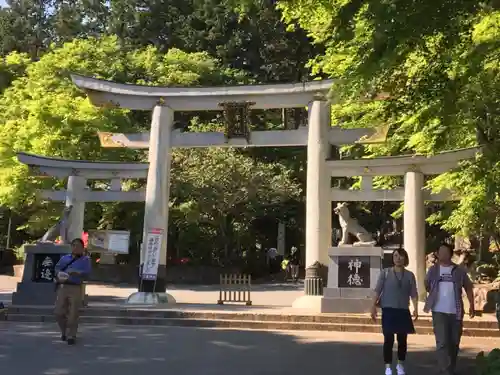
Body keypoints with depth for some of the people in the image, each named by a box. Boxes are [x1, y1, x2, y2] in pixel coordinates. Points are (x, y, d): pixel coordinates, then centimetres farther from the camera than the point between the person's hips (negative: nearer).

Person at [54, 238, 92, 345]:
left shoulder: (85, 260, 9)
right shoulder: (64, 258, 21)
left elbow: (87, 272, -6)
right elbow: (57, 268, 8)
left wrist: (76, 273, -25)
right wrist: (59, 274, -14)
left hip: (76, 288, -3)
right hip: (63, 287, 3)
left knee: (73, 314, -6)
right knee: (59, 312, 0)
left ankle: (71, 335, 5)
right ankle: (64, 331, 24)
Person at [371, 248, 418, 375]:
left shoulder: (410, 275, 5)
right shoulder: (385, 272, 0)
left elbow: (413, 294, 3)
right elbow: (378, 290, -1)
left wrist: (416, 308, -8)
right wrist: (373, 306, -8)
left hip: (403, 311, 2)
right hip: (388, 310, -2)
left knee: (402, 339, 8)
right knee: (388, 339, -4)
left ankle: (400, 365, 25)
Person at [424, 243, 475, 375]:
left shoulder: (460, 271, 4)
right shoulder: (433, 270, 5)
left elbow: (468, 288, 11)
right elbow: (426, 286, 15)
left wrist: (472, 306, 7)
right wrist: (427, 303, 8)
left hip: (456, 312, 1)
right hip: (439, 311, -1)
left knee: (454, 343, 10)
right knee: (442, 342, -9)